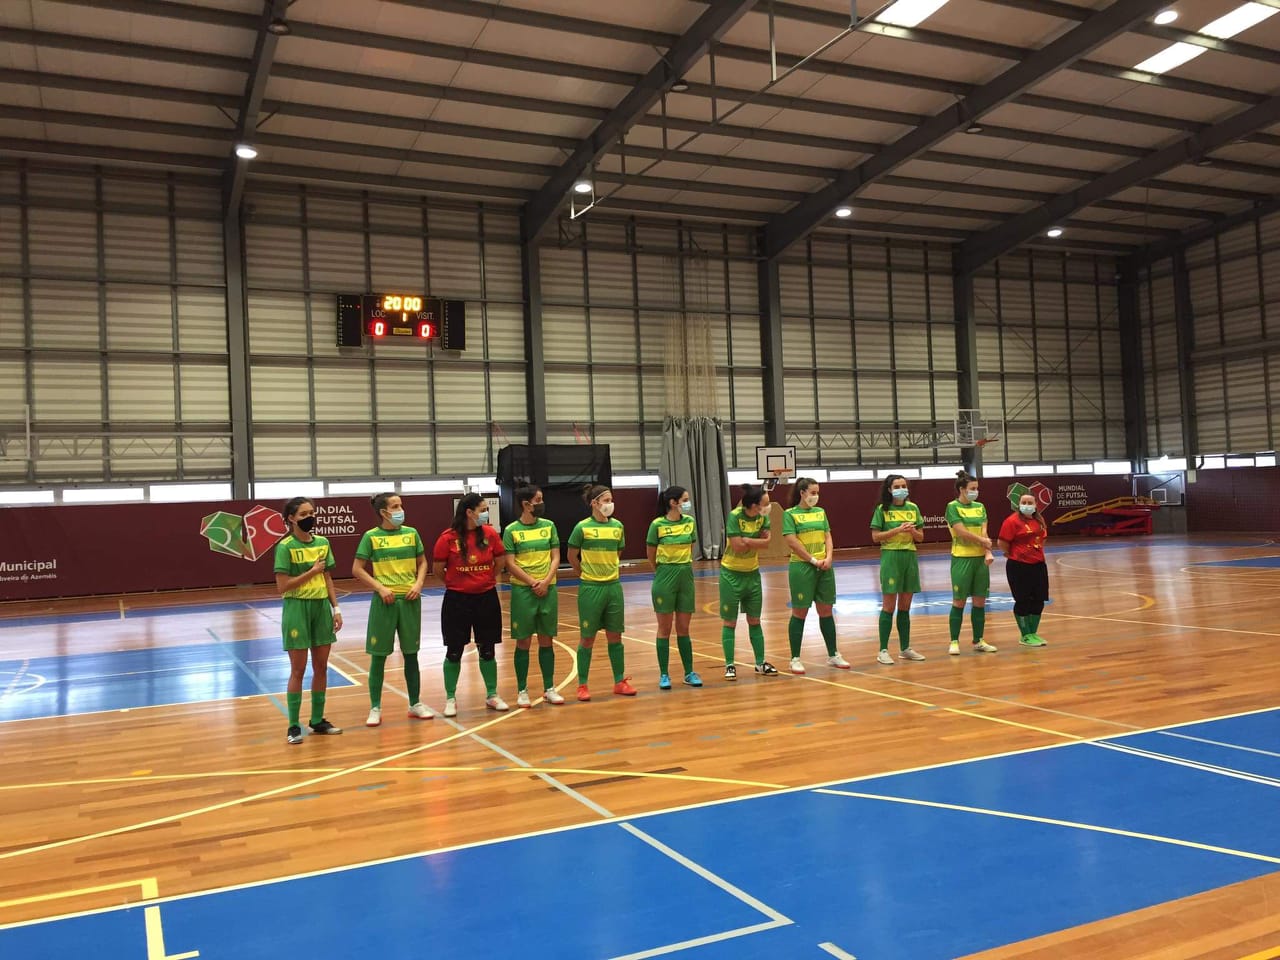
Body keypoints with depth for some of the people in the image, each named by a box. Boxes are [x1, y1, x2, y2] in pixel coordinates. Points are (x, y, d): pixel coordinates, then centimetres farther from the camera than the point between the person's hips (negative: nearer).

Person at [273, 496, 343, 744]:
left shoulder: (322, 543, 6)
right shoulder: (285, 547, -11)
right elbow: (282, 586, -14)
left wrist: (336, 608, 6)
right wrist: (311, 571, -16)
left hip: (321, 607, 5)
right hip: (297, 609, -5)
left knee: (321, 667, 10)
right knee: (298, 670, 0)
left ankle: (318, 720, 22)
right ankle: (293, 726, 10)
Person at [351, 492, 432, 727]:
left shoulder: (411, 533, 4)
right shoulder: (371, 537, -5)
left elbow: (422, 562, 12)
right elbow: (357, 569, -3)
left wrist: (419, 583, -5)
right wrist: (380, 588, -12)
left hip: (410, 600, 3)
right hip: (384, 602, -3)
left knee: (411, 653, 10)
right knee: (379, 655, 3)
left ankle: (415, 703, 22)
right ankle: (375, 708, 13)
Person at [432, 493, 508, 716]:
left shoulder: (490, 534, -3)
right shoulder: (448, 538, -12)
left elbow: (500, 562, 9)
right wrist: (455, 583, 9)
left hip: (486, 599, 2)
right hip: (457, 600, -2)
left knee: (487, 650, 11)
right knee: (454, 652, 5)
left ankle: (492, 695, 25)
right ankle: (450, 699, 19)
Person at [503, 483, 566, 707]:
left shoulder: (549, 526, 6)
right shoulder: (511, 530, -3)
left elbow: (555, 557, 5)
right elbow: (510, 564, -6)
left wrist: (546, 581, -10)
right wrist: (533, 583, -14)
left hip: (548, 590, 3)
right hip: (522, 591, -3)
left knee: (546, 641, 9)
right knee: (523, 642, 3)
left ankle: (549, 688, 17)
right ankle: (522, 691, 12)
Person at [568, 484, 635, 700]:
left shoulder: (618, 526, 2)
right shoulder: (582, 527, -9)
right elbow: (572, 557, 1)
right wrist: (587, 575, 8)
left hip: (613, 586, 4)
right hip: (590, 588, -4)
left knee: (615, 636, 10)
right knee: (588, 638, 4)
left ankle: (620, 681, 20)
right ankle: (582, 685, 13)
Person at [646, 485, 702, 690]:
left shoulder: (690, 521, 1)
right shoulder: (657, 525, -11)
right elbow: (651, 556, 0)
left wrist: (684, 567, 14)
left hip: (686, 577, 4)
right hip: (665, 579, -4)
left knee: (683, 628, 10)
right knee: (665, 629, 4)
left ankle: (689, 673, 18)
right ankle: (663, 675, 12)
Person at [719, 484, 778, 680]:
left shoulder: (762, 517, -4)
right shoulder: (734, 516, -20)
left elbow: (766, 542, -14)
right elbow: (738, 547, -23)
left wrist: (745, 540, -25)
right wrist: (757, 542, -11)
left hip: (752, 574, 5)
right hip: (732, 574, -5)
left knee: (754, 621, 12)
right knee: (729, 622, 3)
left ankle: (760, 663, 20)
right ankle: (729, 665, 10)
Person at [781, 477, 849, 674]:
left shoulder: (820, 512, 13)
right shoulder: (790, 514, -4)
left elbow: (827, 537, 10)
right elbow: (792, 542, -12)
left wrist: (828, 558, -6)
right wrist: (814, 560, -13)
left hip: (824, 567, 5)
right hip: (801, 567, -5)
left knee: (826, 611, 11)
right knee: (799, 613, 1)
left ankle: (833, 655, 21)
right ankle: (795, 659, 8)